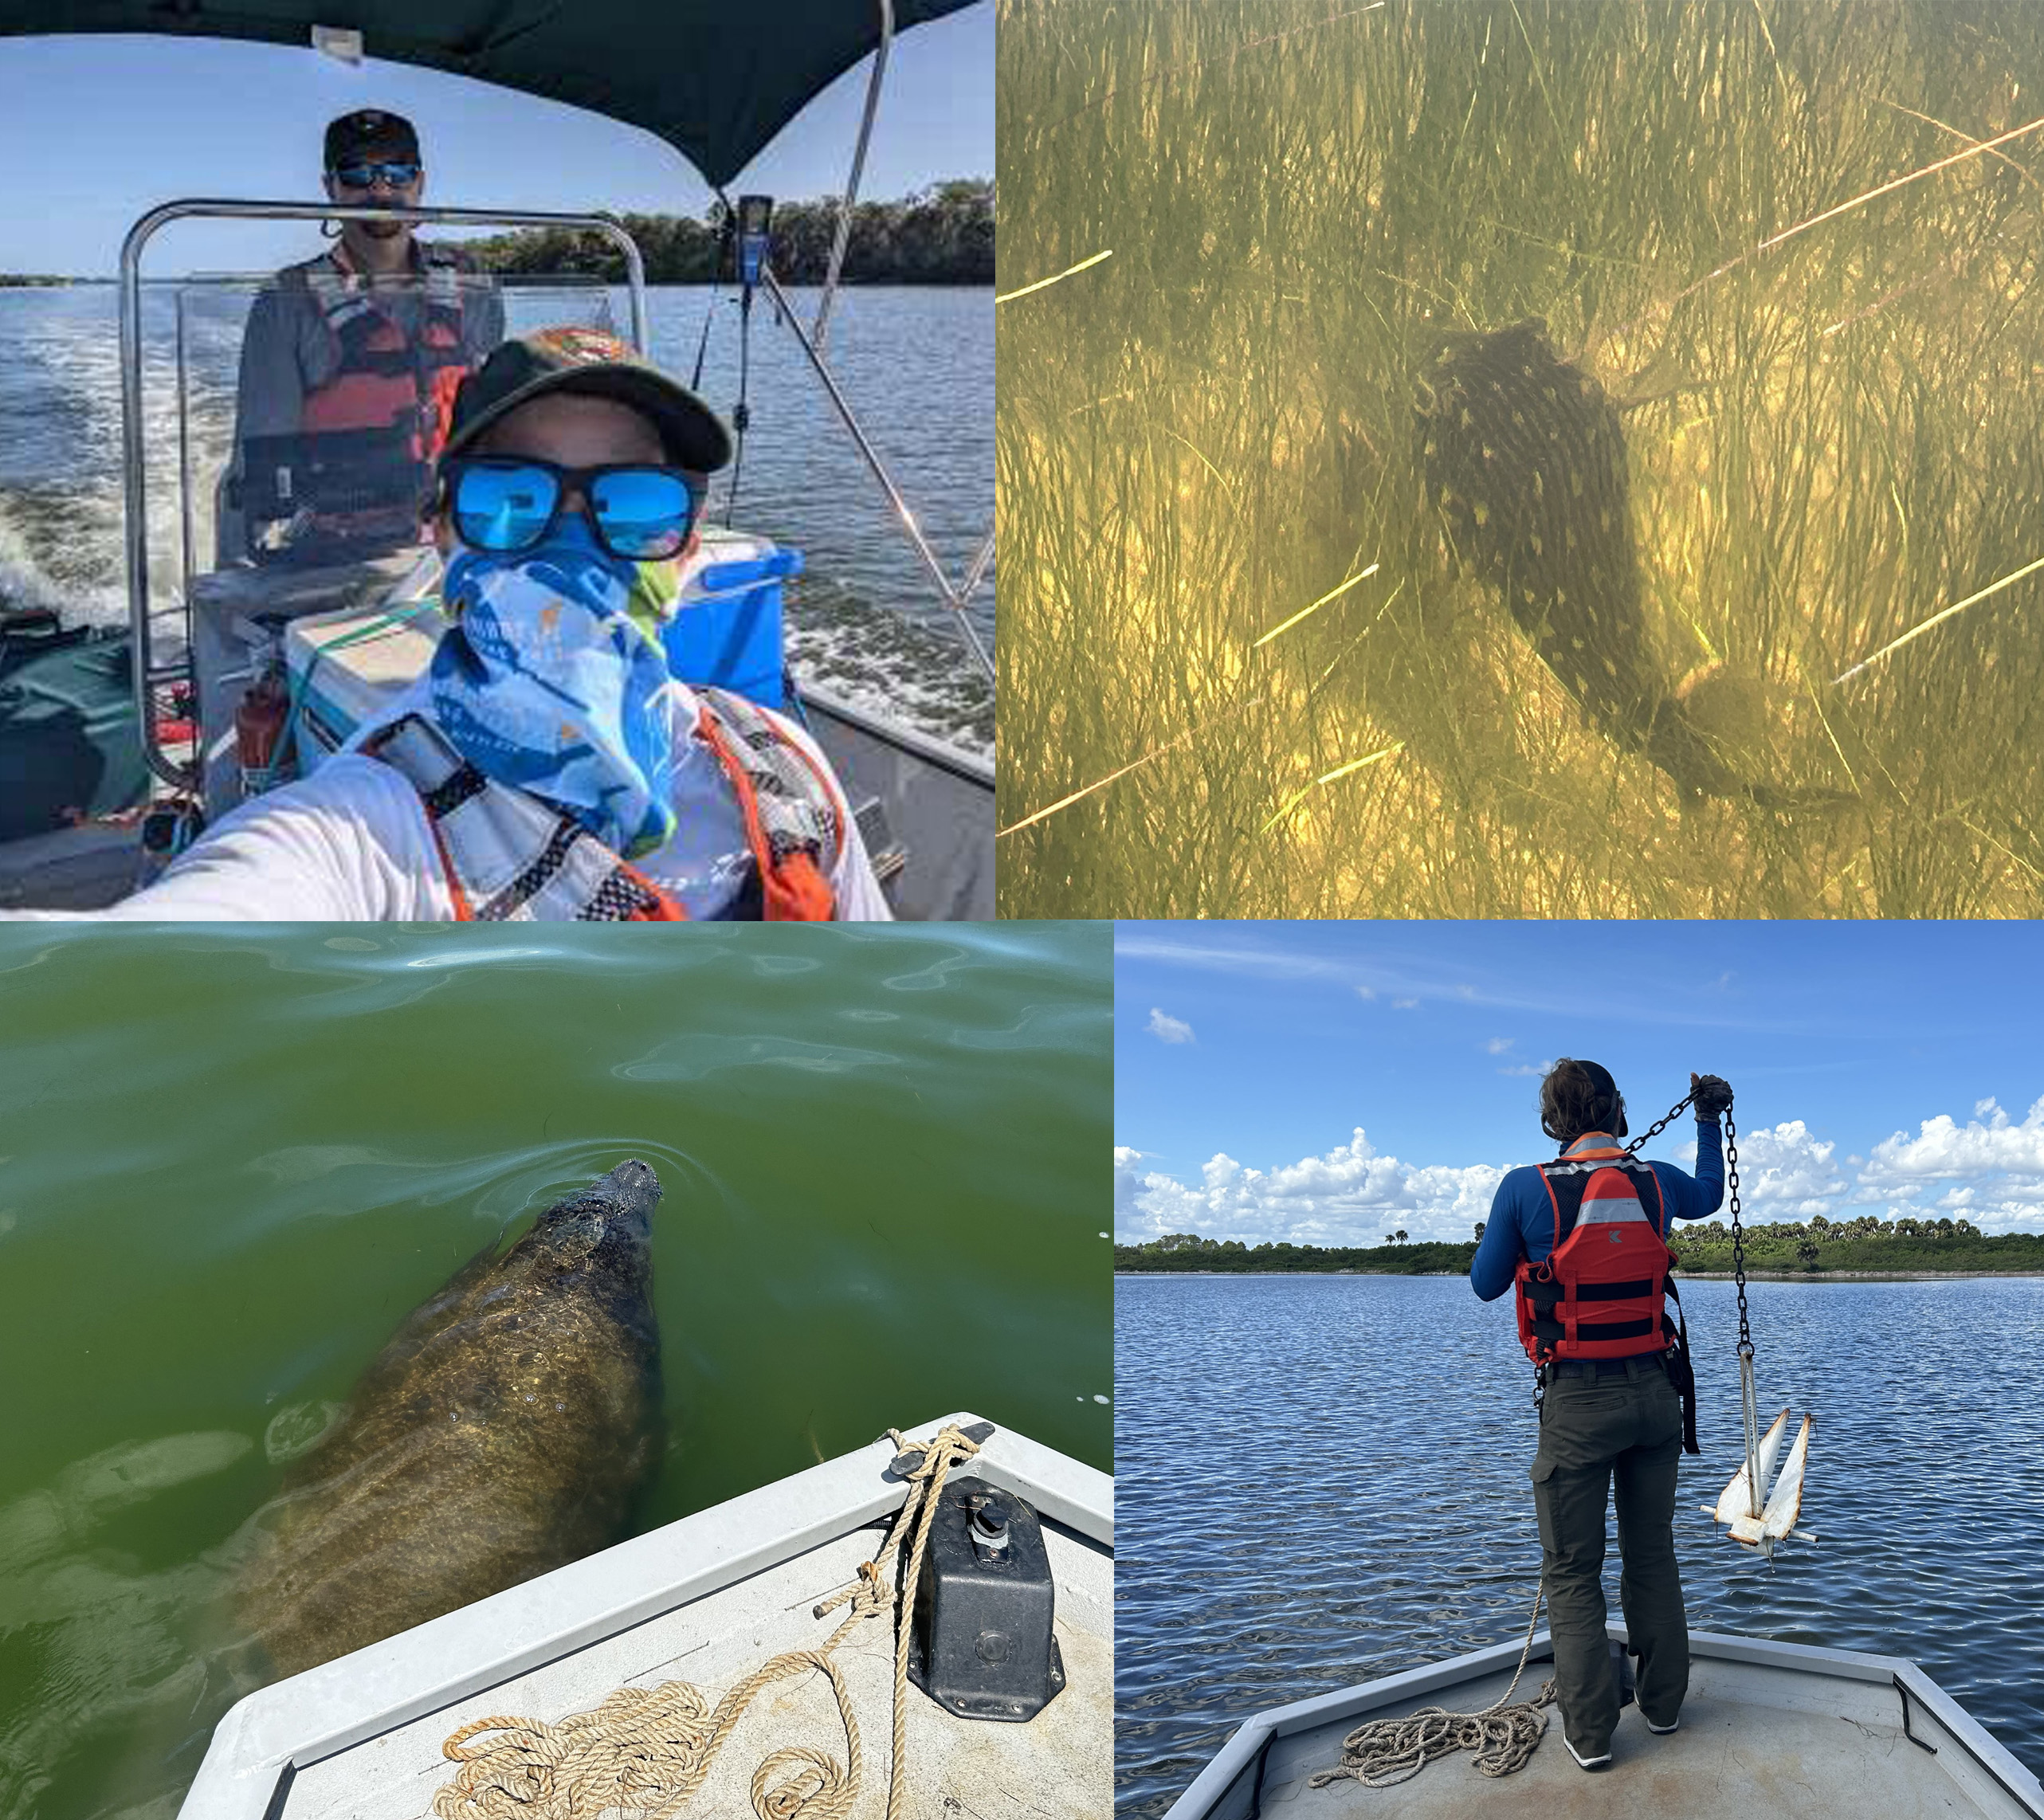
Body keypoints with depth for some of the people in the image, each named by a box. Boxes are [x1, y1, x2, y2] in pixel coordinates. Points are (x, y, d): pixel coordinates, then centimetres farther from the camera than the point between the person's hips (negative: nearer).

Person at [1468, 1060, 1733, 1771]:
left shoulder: (1527, 1188, -12)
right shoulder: (1655, 1182, 1)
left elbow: (1486, 1285, 1)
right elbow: (1708, 1194, 26)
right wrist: (1709, 1121, 38)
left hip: (1577, 1398, -4)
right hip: (1656, 1391, 4)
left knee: (1572, 1570, 5)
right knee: (1653, 1553, 19)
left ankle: (1590, 1730, 5)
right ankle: (1663, 1701, 28)